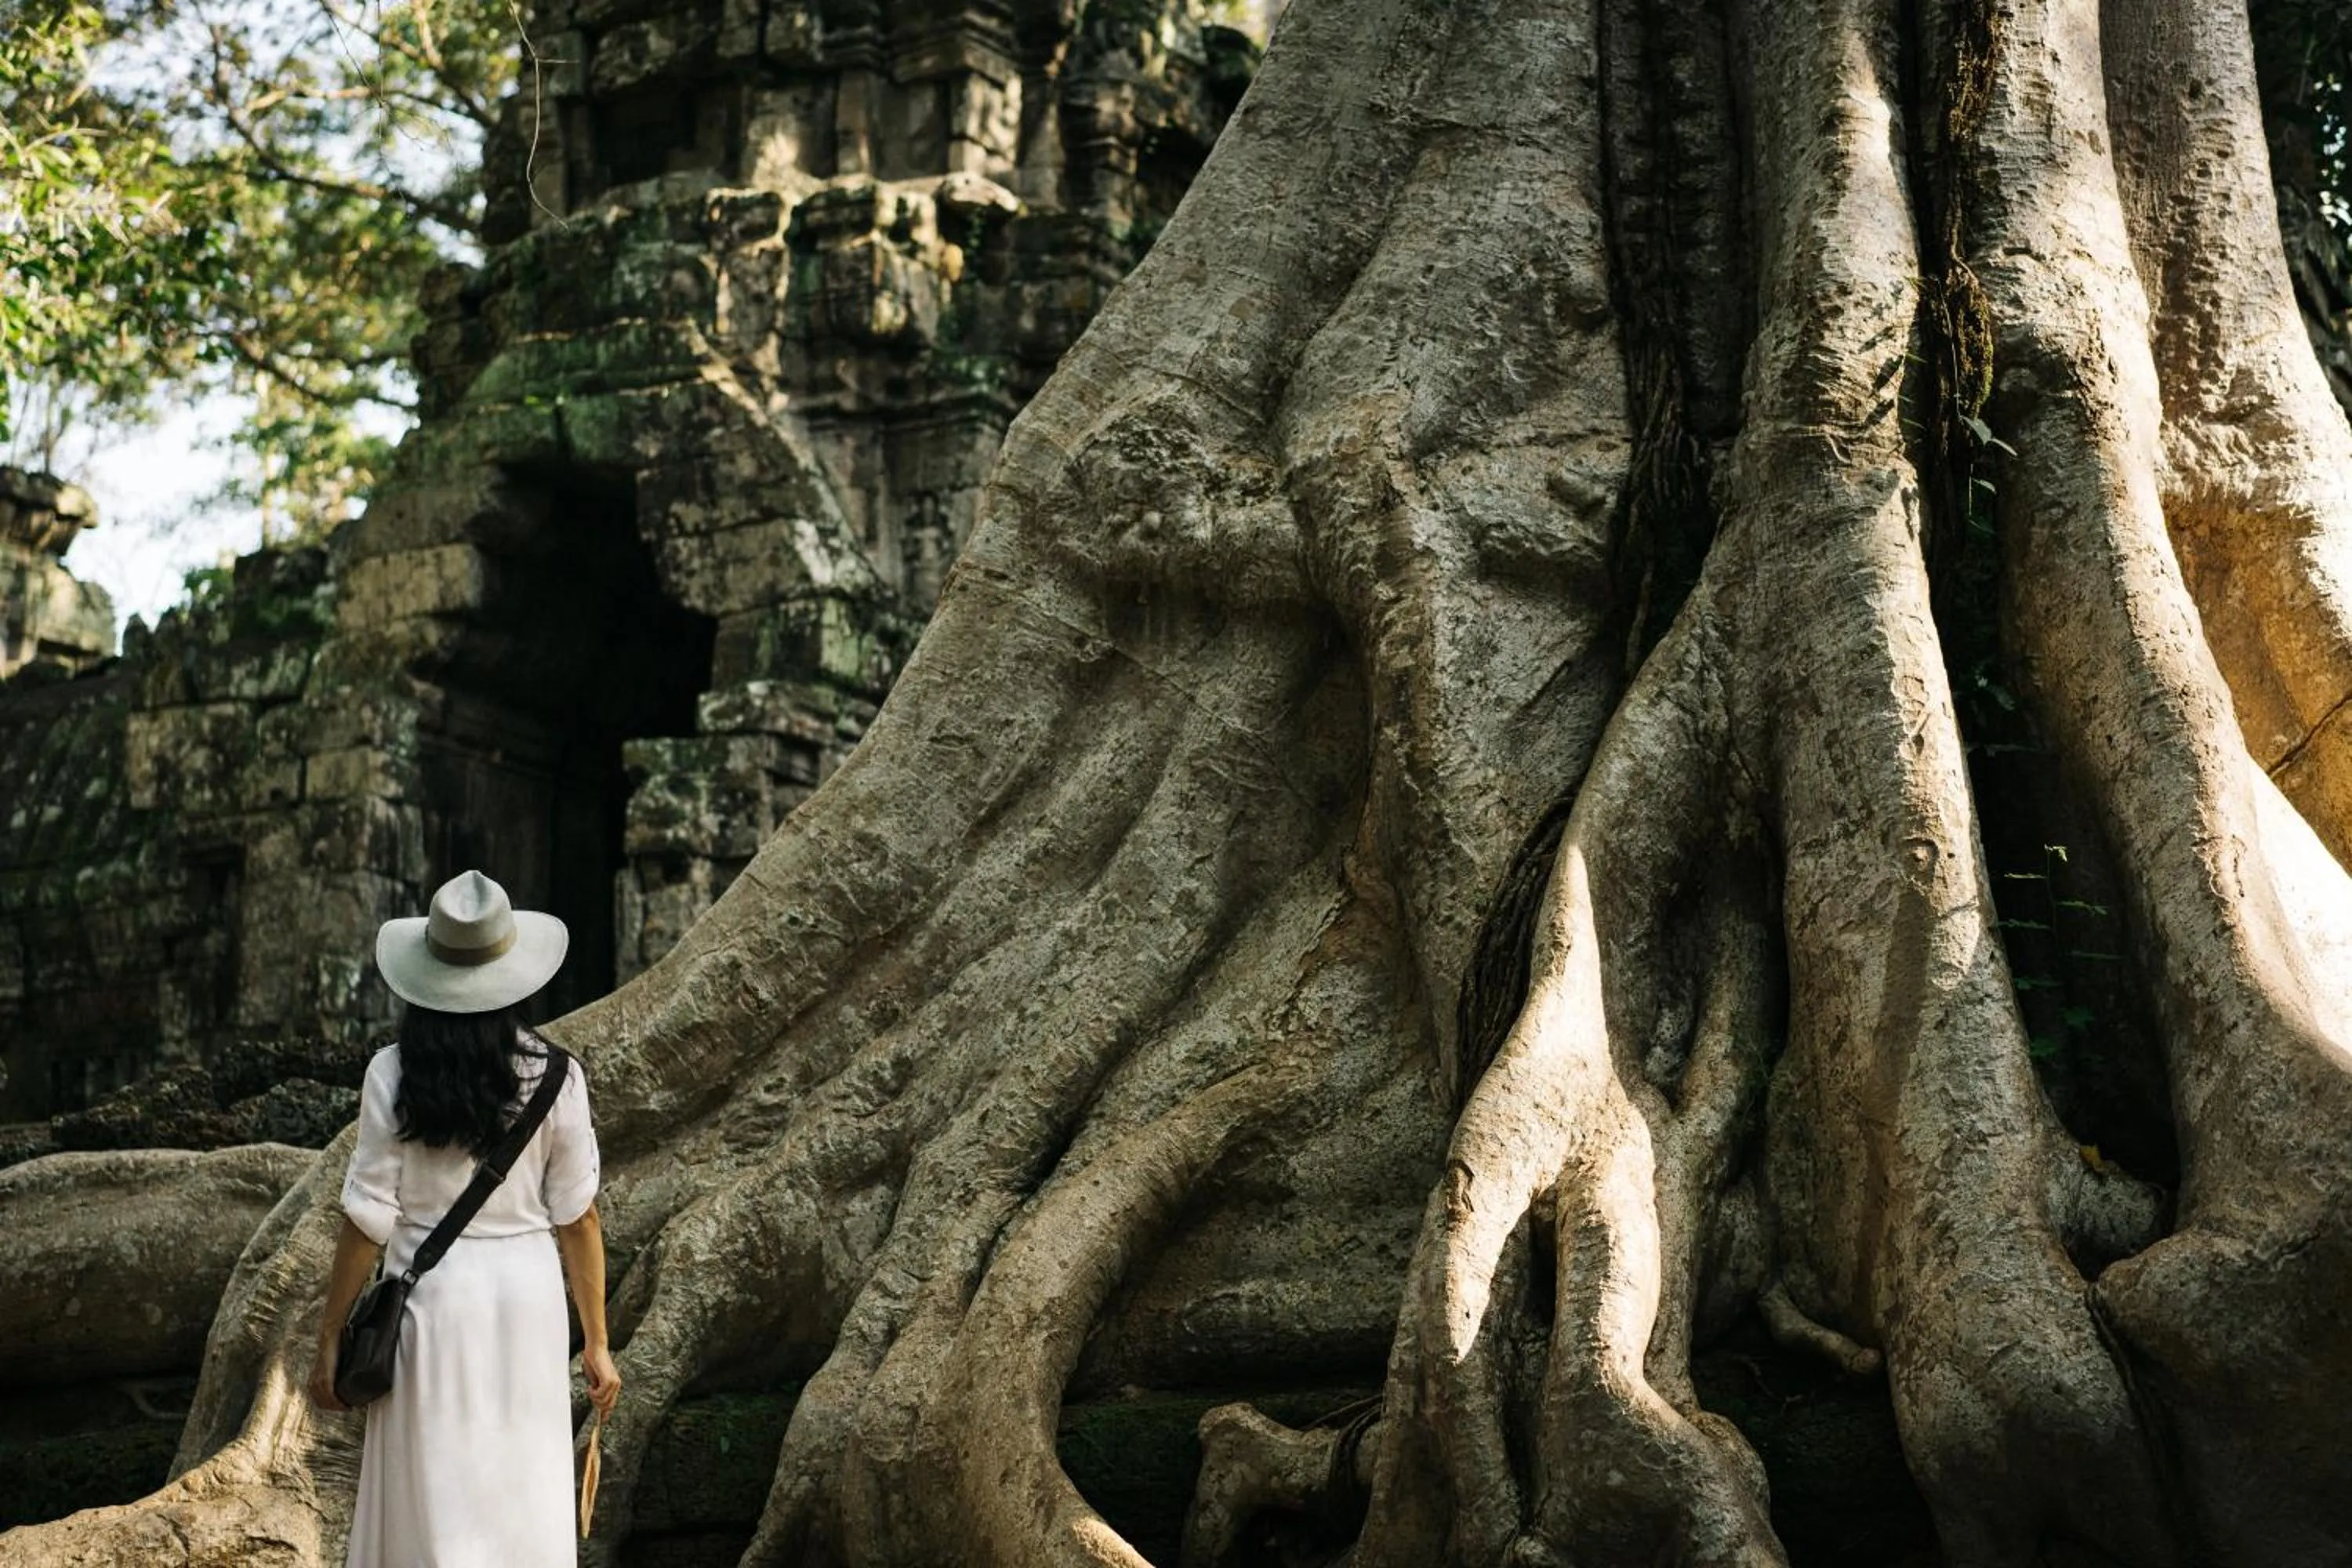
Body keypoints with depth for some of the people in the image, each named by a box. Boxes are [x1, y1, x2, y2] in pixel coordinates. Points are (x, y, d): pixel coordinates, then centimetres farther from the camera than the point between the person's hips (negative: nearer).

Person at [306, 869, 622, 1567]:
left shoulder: (393, 1076, -10)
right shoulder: (553, 1077, -6)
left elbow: (368, 1221, -8)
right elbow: (576, 1218, -2)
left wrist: (330, 1340, 2)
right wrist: (596, 1341, 7)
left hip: (432, 1298, -1)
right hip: (527, 1297, 1)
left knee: (433, 1509, 6)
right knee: (525, 1504, 10)